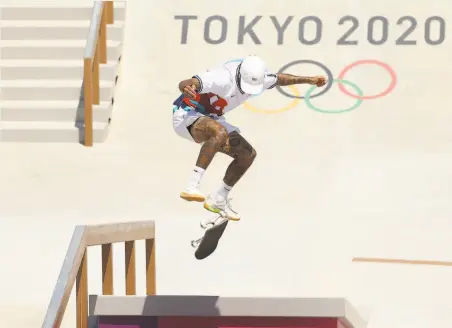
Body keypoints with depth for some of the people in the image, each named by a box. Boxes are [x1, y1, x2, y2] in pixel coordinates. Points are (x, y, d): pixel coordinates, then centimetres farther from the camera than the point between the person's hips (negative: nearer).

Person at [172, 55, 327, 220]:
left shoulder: (256, 77, -10)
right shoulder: (223, 78, -34)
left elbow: (279, 79, 13)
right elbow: (185, 83, -47)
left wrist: (308, 80, 15)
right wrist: (187, 87, -70)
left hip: (210, 118, 9)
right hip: (187, 114, -9)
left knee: (248, 154, 5)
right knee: (219, 132, -39)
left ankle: (217, 200, 18)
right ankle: (191, 186, -44)